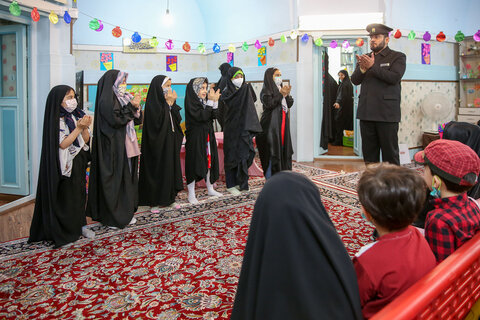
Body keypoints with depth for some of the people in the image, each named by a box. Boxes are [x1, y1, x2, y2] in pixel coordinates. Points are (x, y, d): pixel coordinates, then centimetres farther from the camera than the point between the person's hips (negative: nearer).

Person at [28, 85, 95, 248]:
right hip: (65, 165, -6)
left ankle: (80, 225, 23)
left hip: (79, 163, 6)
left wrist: (85, 128, -12)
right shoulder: (56, 120, -12)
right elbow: (63, 144, -19)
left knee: (80, 193, 12)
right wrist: (78, 128, -20)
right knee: (65, 196, 2)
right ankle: (65, 230, 14)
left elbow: (86, 140, 6)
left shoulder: (76, 116, 7)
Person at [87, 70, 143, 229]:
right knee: (115, 179, -3)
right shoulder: (106, 100, -10)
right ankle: (113, 217, 7)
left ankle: (126, 212, 22)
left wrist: (136, 106, -5)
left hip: (127, 144, 9)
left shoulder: (124, 97, 14)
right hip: (113, 147, -9)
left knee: (127, 177, 12)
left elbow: (138, 119, 13)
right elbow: (115, 120, -20)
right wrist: (131, 106, -15)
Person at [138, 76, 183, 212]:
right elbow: (158, 121, -24)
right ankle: (154, 202, 9)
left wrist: (172, 103, -6)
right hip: (158, 143, -8)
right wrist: (168, 103, -18)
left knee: (171, 167, 11)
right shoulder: (152, 103, -12)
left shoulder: (168, 101, 10)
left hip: (170, 141, 8)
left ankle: (169, 198, 22)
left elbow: (178, 119, 6)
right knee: (157, 170, -1)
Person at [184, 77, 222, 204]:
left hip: (207, 136, 7)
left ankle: (210, 188, 28)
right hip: (195, 137, -7)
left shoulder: (204, 101, 10)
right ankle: (191, 194, 7)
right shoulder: (190, 102, -12)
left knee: (209, 161, 13)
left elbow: (213, 115, 4)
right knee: (194, 164, -2)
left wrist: (215, 101, -7)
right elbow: (201, 116, -22)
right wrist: (210, 102, -20)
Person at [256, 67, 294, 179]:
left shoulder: (282, 88, 17)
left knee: (284, 148, 7)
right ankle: (270, 178, 0)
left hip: (283, 124, 7)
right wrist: (281, 94, -16)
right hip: (271, 125, -7)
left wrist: (287, 94, -6)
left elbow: (290, 104, 11)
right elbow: (269, 104, -19)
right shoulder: (266, 90, -4)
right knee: (272, 150, -6)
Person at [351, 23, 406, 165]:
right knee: (369, 153, 10)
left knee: (390, 153, -1)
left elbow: (394, 77, -13)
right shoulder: (365, 58, 18)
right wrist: (362, 68, -10)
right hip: (366, 113, 5)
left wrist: (372, 66, -16)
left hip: (387, 113, -5)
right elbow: (355, 80, 9)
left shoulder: (398, 57, 4)